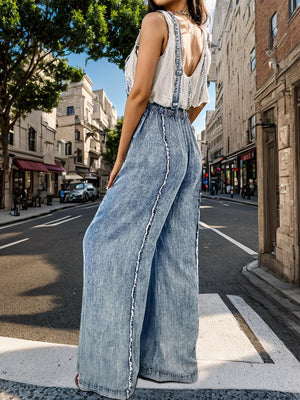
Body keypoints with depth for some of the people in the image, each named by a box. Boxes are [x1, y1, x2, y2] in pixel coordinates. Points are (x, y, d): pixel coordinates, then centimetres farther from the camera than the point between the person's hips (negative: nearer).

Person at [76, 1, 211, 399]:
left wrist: (119, 159, -7)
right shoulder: (201, 36, 23)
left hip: (155, 143, -9)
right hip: (187, 147, 9)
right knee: (175, 254, 7)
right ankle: (172, 358, 18)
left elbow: (139, 93, -12)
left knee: (113, 243, -5)